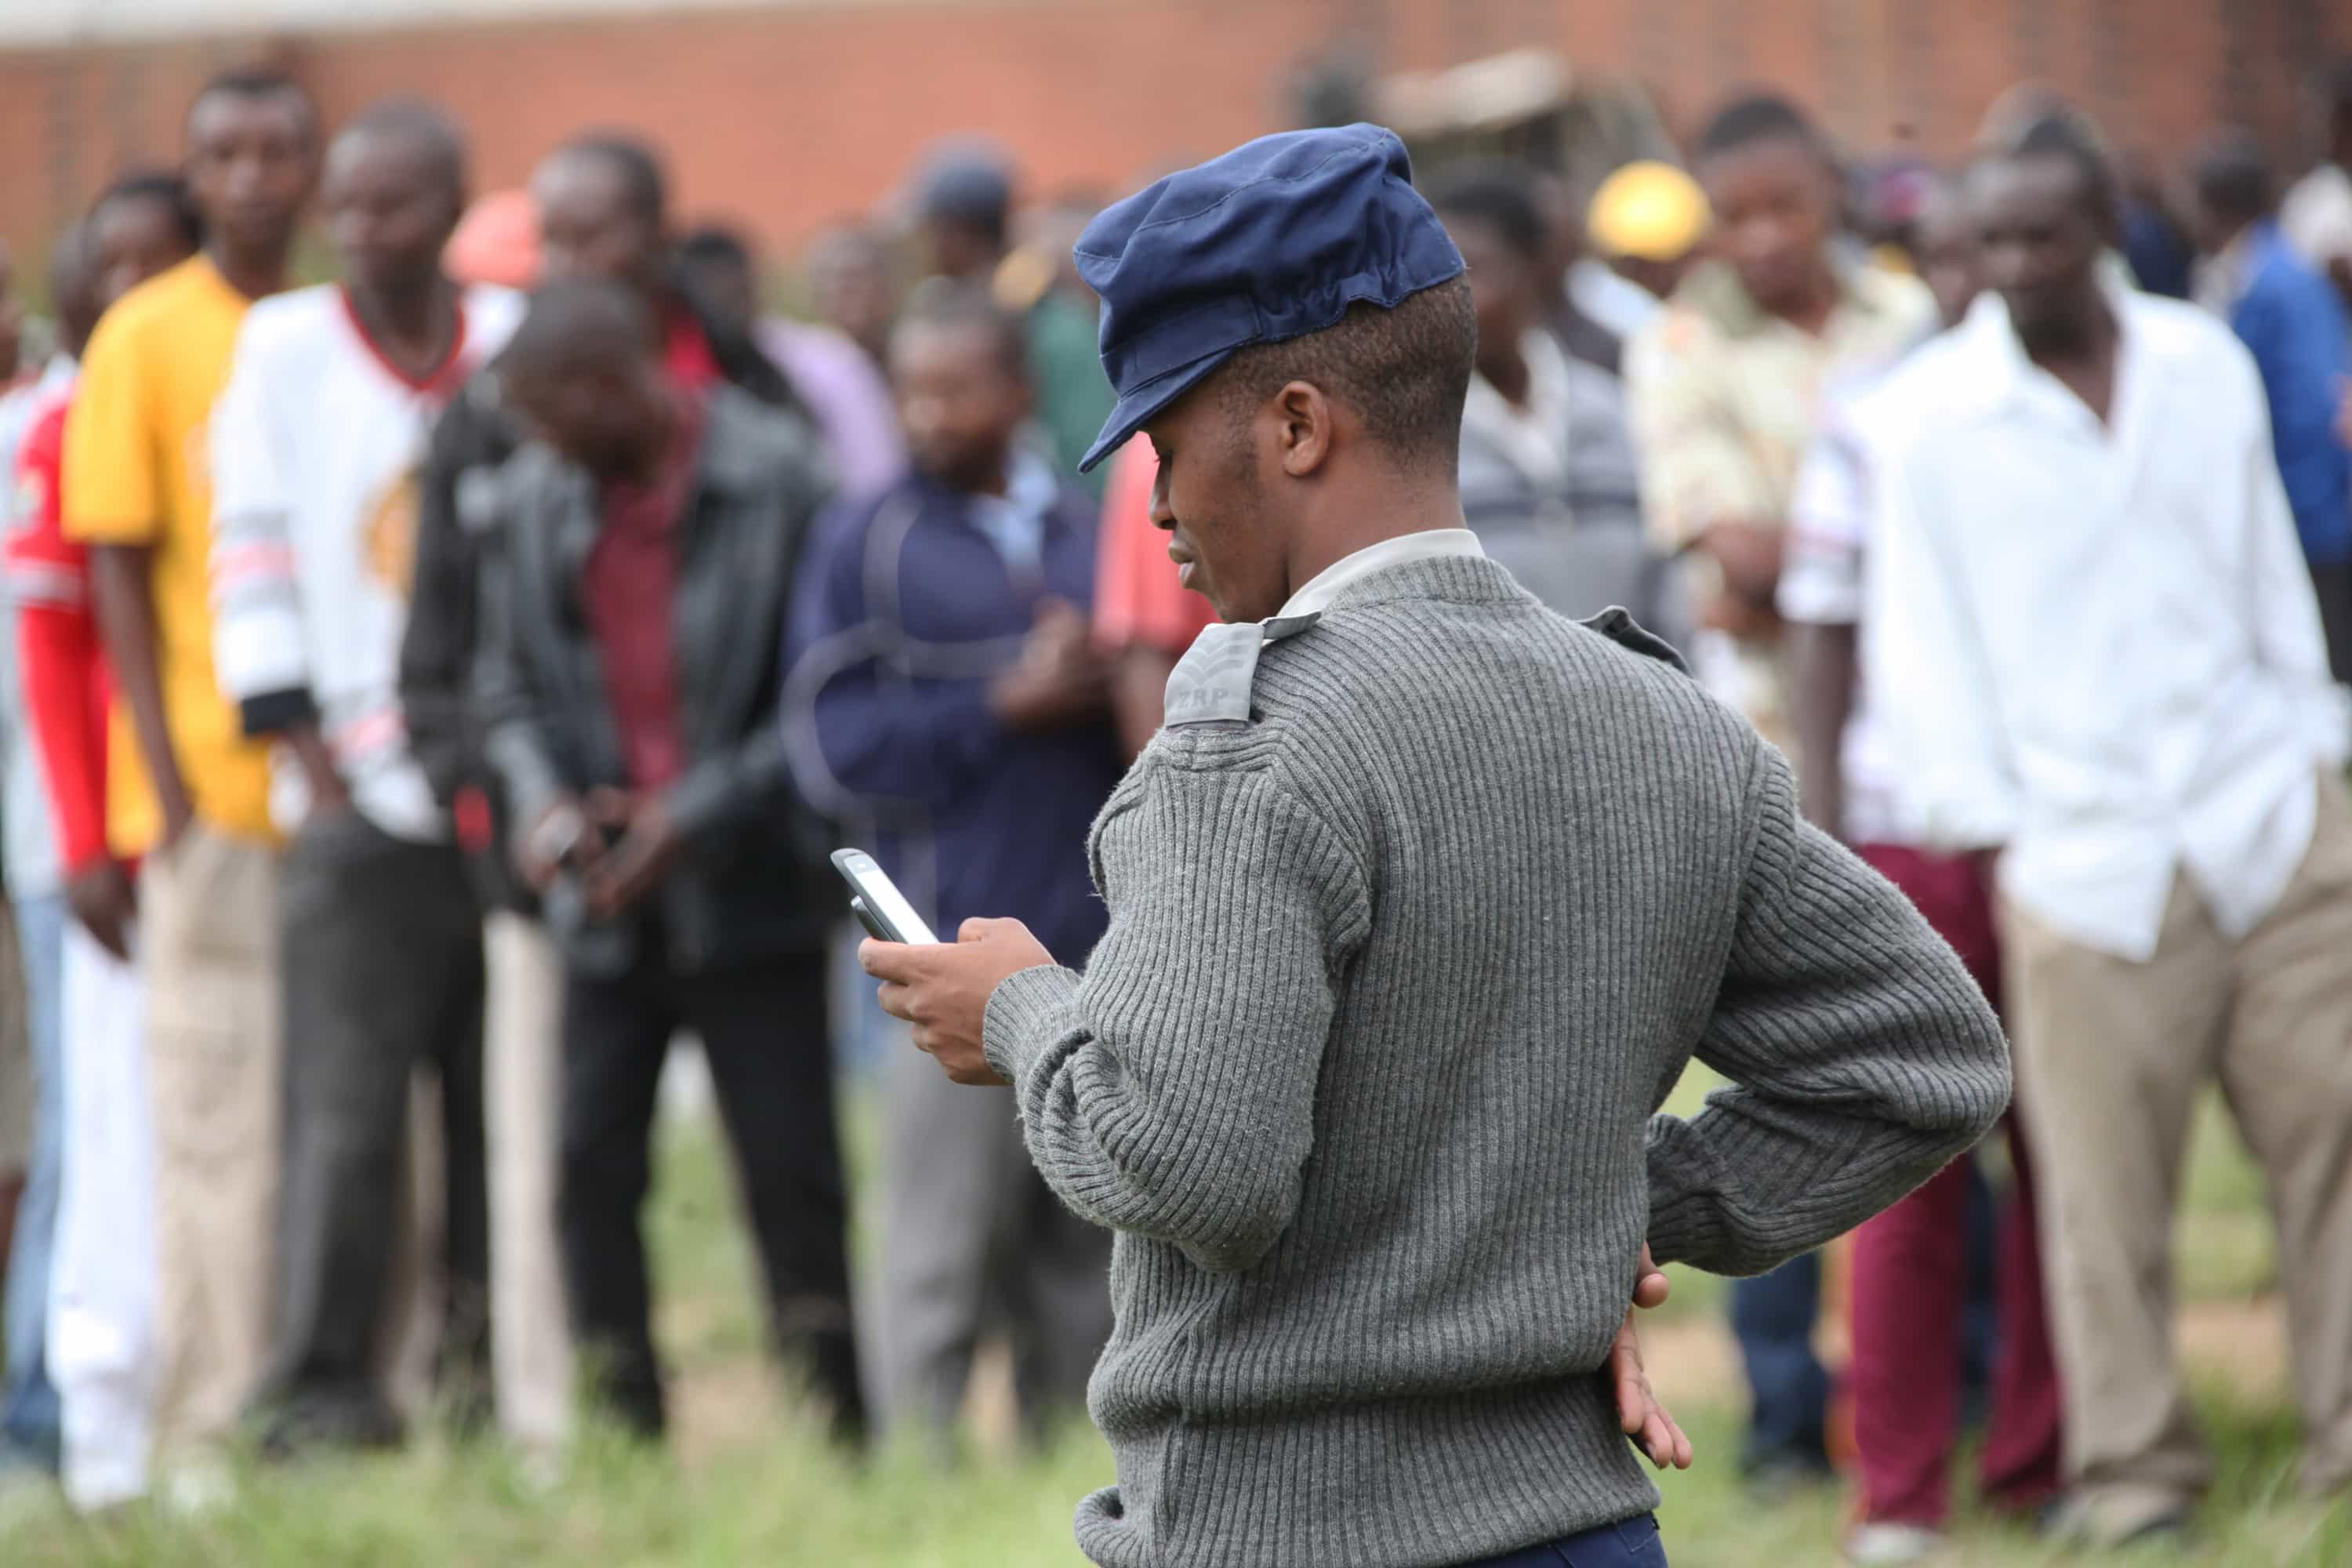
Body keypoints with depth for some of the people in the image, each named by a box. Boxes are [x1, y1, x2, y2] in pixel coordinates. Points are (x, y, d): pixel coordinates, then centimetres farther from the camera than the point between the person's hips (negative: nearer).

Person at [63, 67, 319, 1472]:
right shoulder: (148, 337, 0)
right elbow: (119, 565, -2)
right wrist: (166, 776, -10)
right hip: (214, 783, -4)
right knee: (221, 1107, -3)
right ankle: (218, 1429, 1)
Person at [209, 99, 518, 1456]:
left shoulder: (522, 345, 8)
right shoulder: (283, 348, 4)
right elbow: (254, 559, 2)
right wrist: (312, 756, -5)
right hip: (363, 798, -2)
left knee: (510, 1097, 3)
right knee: (348, 1102, -9)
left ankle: (495, 1369, 11)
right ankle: (324, 1386, -6)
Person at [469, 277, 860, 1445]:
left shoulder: (778, 482, -10)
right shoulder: (531, 503, 5)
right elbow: (509, 688, 13)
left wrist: (696, 815, -15)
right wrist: (539, 797, -7)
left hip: (749, 896, -4)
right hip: (606, 909, 4)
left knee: (790, 1174, -3)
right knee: (593, 1171, 1)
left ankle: (834, 1429, 5)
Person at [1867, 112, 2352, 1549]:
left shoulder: (2208, 366, 9)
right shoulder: (1929, 417, 0)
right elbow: (1922, 637, 2)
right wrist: (1983, 819, -4)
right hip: (2087, 857, -3)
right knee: (2103, 1178, -3)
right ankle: (2134, 1464, 8)